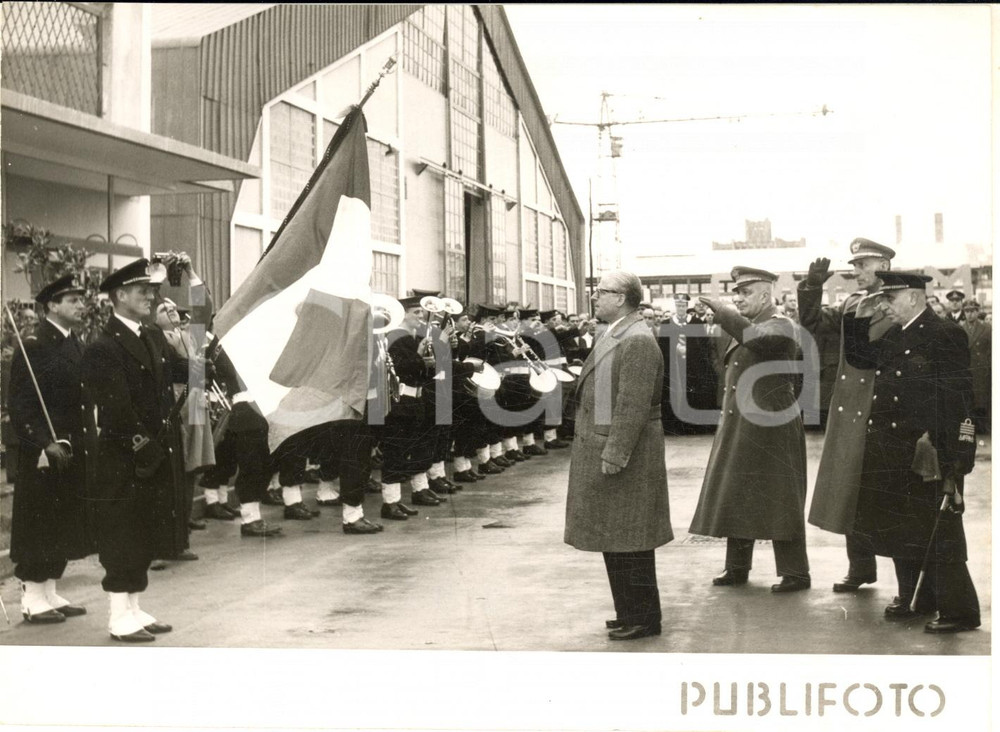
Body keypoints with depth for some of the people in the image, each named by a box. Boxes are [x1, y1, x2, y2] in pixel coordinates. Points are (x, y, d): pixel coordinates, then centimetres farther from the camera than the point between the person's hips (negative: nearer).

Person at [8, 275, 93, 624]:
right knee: (39, 526, 0)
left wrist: (81, 443, 8)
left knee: (64, 526, 13)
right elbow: (20, 407, -15)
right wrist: (45, 445, -21)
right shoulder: (33, 347, -12)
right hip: (43, 457, -8)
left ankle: (50, 593, 23)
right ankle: (33, 599, 9)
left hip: (72, 453, 8)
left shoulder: (75, 345, 12)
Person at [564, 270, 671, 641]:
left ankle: (643, 618, 8)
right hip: (604, 450, 10)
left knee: (629, 540, -2)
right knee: (614, 538, 15)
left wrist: (614, 456, -23)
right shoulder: (615, 336, 15)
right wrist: (603, 454, 16)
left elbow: (633, 405, -22)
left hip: (624, 454, -10)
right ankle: (631, 612, 26)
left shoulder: (638, 342, -17)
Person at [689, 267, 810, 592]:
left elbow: (758, 339, -33)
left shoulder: (779, 326, -10)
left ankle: (795, 573, 5)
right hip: (738, 430, 9)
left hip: (771, 428, -9)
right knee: (736, 498, 13)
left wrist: (723, 312, -33)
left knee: (778, 501, -3)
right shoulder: (746, 326, 15)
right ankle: (736, 568, 23)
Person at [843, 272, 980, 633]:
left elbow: (959, 397, -15)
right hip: (891, 455, 8)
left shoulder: (946, 335, -11)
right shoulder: (894, 337, 12)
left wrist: (956, 459, -20)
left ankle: (959, 610, 5)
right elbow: (858, 357, 24)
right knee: (899, 531, 14)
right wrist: (860, 318, 9)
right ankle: (913, 599, 28)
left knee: (937, 532, -3)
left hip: (928, 457, -8)